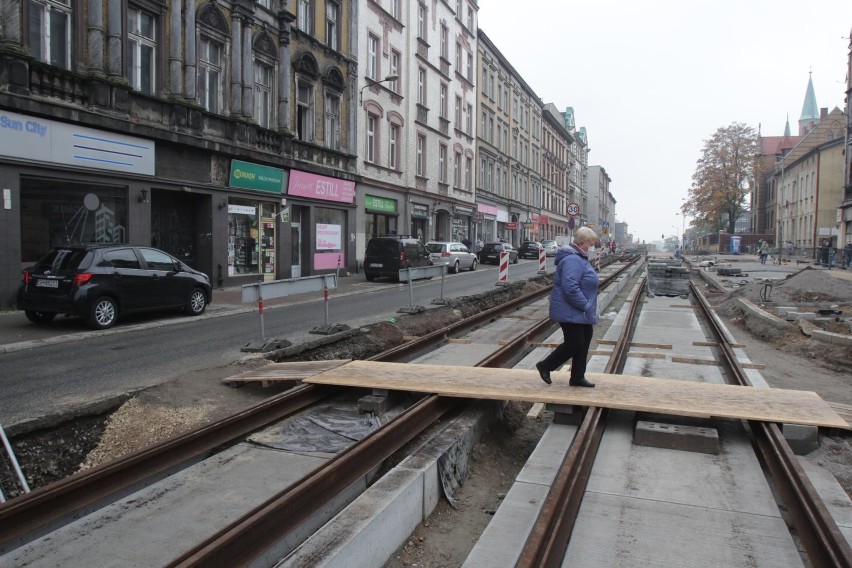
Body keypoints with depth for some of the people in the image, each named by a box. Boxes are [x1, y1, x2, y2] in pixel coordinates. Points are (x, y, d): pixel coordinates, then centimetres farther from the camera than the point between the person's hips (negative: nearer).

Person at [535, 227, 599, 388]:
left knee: (583, 344, 13)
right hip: (571, 313, -11)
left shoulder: (579, 258, 14)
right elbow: (570, 288, -31)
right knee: (574, 344, -6)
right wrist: (586, 306, -23)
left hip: (581, 314, 11)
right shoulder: (572, 260, -22)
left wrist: (588, 307, 20)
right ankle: (545, 366, 10)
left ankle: (577, 377, 23)